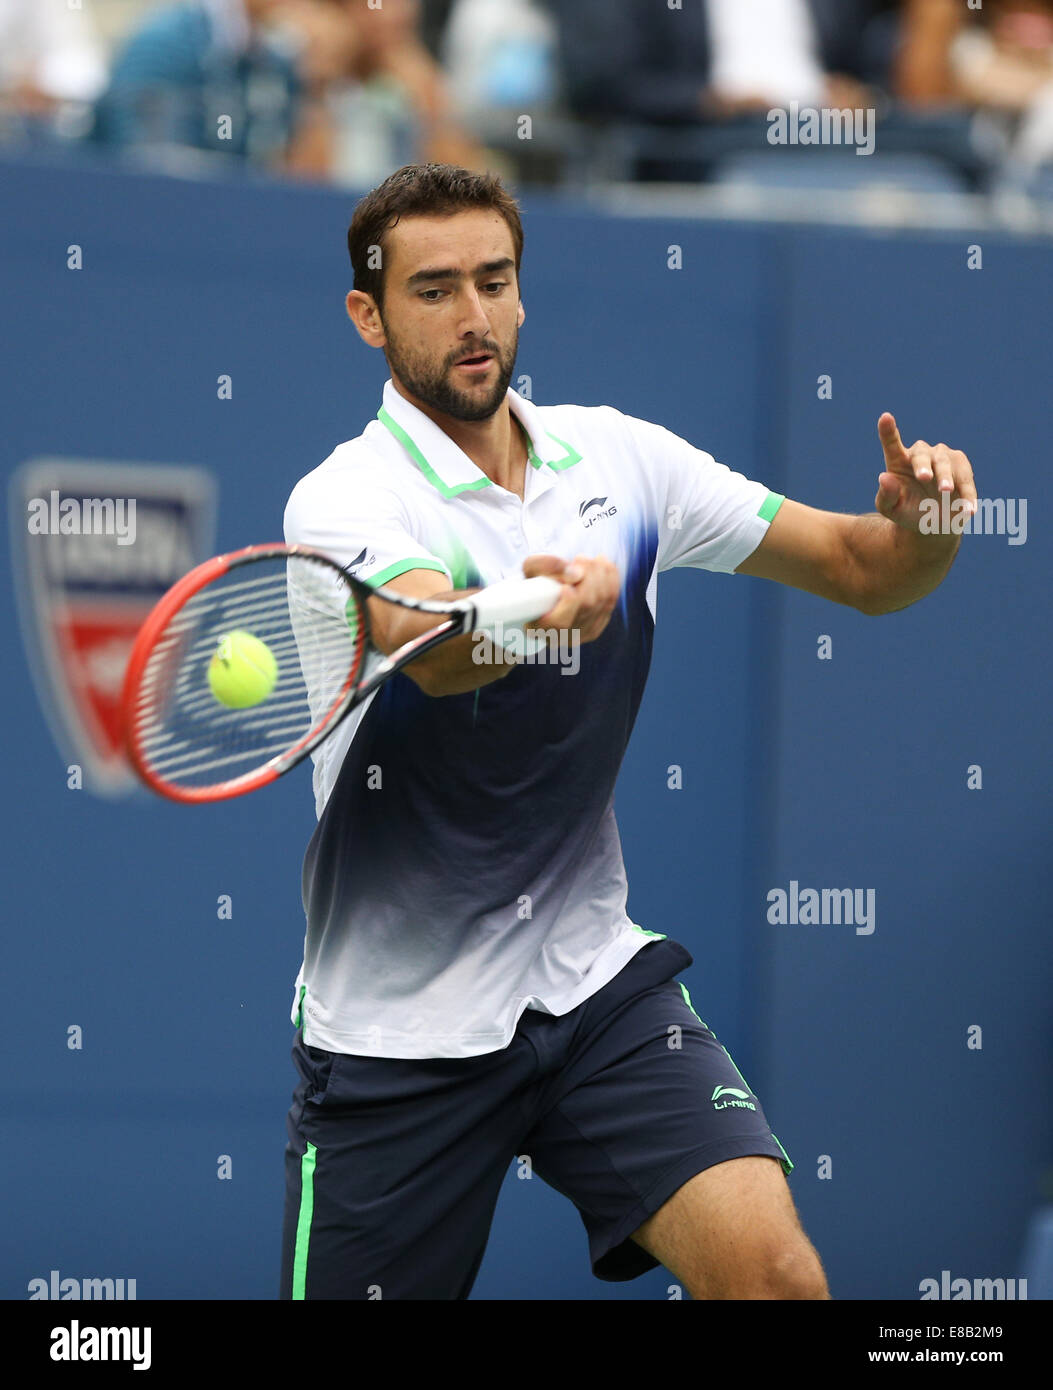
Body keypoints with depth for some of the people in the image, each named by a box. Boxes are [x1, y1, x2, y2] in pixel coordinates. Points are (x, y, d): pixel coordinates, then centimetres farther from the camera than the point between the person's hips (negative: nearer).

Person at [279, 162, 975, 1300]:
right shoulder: (344, 499, -13)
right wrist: (535, 609, -56)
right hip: (398, 1026, -3)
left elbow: (859, 569, 6)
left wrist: (920, 522, -18)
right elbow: (432, 653, -34)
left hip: (595, 982, 3)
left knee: (773, 1271, -17)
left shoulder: (618, 457, 3)